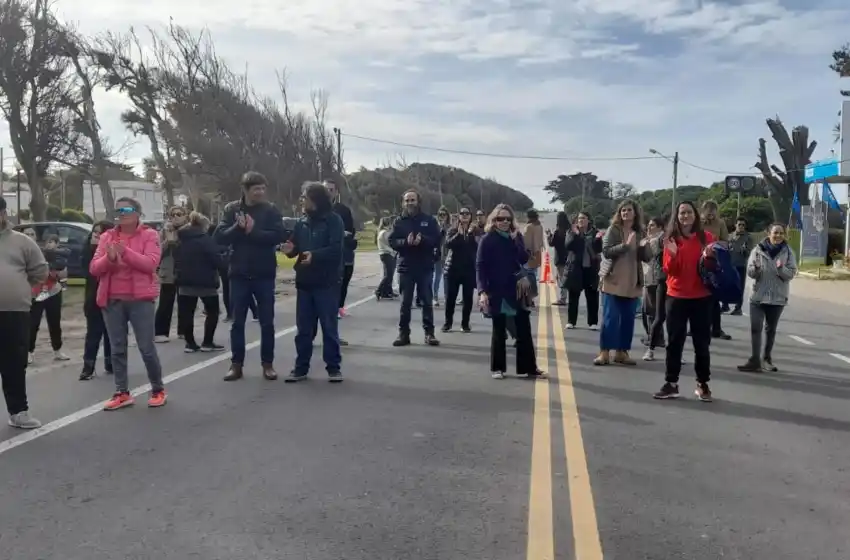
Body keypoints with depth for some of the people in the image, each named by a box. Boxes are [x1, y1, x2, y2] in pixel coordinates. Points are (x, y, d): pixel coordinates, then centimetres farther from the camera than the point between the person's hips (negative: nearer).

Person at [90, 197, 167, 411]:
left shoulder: (149, 235, 0)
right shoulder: (107, 236, 11)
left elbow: (150, 263, -14)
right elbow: (94, 268, 4)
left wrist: (125, 252, -24)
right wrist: (109, 257, -15)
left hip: (140, 299, -4)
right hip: (112, 300, 4)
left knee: (147, 347, 0)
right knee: (118, 349, 8)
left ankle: (158, 390, 15)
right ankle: (122, 393, 16)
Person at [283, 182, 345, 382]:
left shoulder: (334, 220, -6)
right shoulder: (302, 222, 11)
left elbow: (337, 248, -17)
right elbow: (295, 245, 17)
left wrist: (315, 255, -30)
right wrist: (290, 249, -6)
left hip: (327, 282, -5)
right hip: (304, 281, 6)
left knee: (329, 327, 2)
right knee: (303, 328, 10)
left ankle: (334, 367, 12)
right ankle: (301, 367, 20)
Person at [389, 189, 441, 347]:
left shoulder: (429, 220, 3)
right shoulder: (399, 221, 5)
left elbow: (436, 239, -4)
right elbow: (392, 241, -2)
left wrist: (422, 240, -22)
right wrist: (405, 241, -22)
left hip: (425, 267, -1)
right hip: (406, 267, 1)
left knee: (427, 301, 5)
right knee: (405, 302, 5)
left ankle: (429, 333, 12)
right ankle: (403, 333, 11)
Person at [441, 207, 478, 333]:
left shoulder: (474, 231, 5)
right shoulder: (452, 231, 6)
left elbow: (476, 247, -10)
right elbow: (448, 243, -12)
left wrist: (470, 234, -16)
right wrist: (459, 234, -17)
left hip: (469, 268, 0)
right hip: (453, 267, 0)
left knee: (468, 297, 3)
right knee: (450, 297, 3)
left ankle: (465, 323, 13)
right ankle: (448, 322, 14)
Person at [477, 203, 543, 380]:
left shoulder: (516, 236, 6)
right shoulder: (487, 240, -6)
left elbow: (524, 259, -4)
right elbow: (480, 267, -11)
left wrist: (516, 240, -14)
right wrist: (482, 291, -21)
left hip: (516, 290, 4)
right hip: (496, 291, -4)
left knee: (524, 329, 5)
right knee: (499, 330, 5)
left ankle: (527, 367, 13)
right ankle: (497, 368, 17)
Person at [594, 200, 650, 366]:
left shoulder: (639, 232, 10)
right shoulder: (613, 230, -2)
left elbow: (646, 258, 8)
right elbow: (606, 251, -13)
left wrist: (643, 247, -12)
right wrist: (625, 245, -22)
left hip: (632, 283, 5)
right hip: (613, 280, -4)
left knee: (628, 319, 7)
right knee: (610, 318, -4)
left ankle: (621, 352, 15)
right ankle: (604, 352, 1)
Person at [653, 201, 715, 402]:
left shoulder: (706, 237, 1)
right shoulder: (671, 239, 2)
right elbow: (669, 271, -3)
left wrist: (709, 257, -15)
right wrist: (673, 254, -21)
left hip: (702, 297, 0)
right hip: (676, 297, 0)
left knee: (702, 342, 7)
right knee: (674, 341, 4)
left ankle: (703, 384, 15)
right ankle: (671, 384, 9)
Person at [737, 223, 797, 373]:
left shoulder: (788, 252, -2)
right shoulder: (758, 250, -4)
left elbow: (791, 274, -6)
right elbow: (750, 272, -5)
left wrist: (781, 268, -25)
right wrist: (756, 268, -26)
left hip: (778, 298, 1)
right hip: (758, 296, -1)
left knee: (771, 329, 12)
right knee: (755, 328, -6)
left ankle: (766, 359, 24)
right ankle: (755, 360, -4)